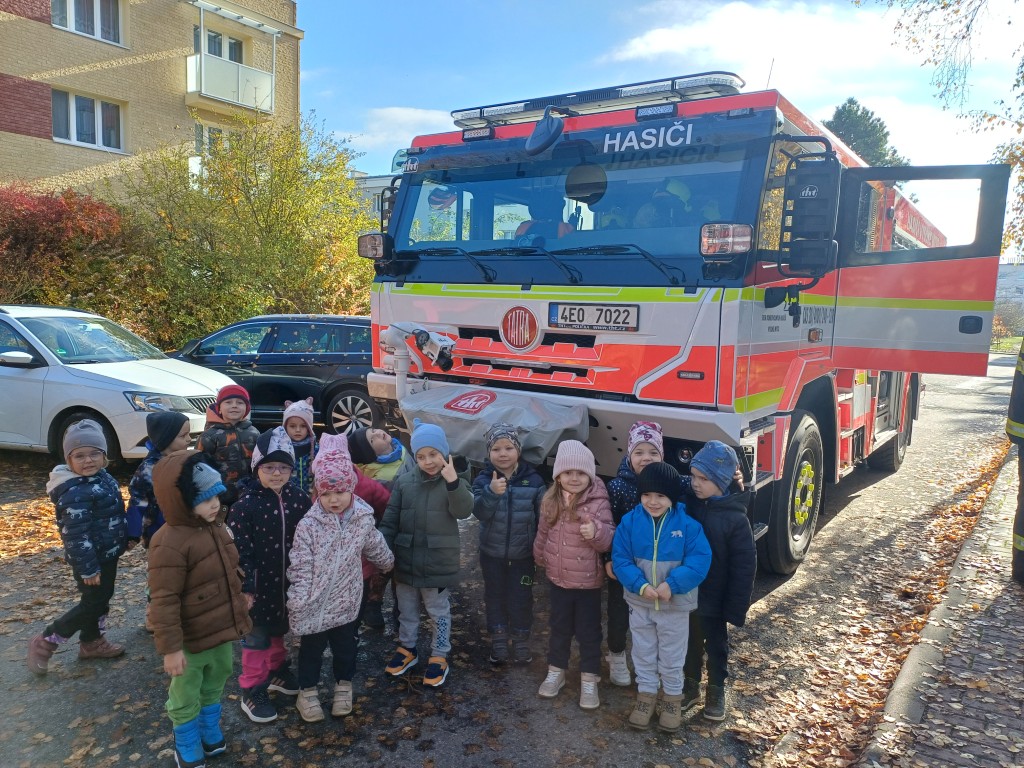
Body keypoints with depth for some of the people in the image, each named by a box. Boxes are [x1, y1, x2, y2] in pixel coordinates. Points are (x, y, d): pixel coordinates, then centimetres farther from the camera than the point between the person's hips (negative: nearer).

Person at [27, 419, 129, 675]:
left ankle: (92, 642, 38)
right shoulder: (76, 493, -27)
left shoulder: (101, 477, 1)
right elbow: (76, 535, -27)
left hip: (107, 554, 9)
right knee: (92, 605, 1)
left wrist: (125, 538, 21)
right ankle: (44, 642, 16)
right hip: (91, 559, -9)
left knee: (101, 600, 21)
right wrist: (88, 568, -24)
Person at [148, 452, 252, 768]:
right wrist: (170, 648, -22)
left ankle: (211, 737, 48)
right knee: (186, 701, 16)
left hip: (222, 632, 8)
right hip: (191, 641, -8)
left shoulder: (217, 528, -1)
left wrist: (239, 614, 19)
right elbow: (164, 602, -25)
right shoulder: (169, 544, -28)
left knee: (213, 689, 27)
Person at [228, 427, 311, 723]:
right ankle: (252, 691, 26)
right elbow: (241, 550, -15)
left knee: (279, 629, 24)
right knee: (257, 637, 10)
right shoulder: (246, 504, -18)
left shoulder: (299, 498, -6)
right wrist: (246, 587, -16)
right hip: (260, 584, -4)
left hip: (290, 582, 4)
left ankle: (277, 670, 45)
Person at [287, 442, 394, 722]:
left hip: (347, 599, 3)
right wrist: (297, 603, -17)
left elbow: (376, 548, 11)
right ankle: (307, 692, 37)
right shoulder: (308, 525, -18)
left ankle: (343, 686, 41)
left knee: (346, 646, 19)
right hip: (315, 602, -2)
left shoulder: (363, 519, -9)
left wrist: (388, 563, 26)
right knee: (311, 648, 16)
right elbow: (300, 567, -16)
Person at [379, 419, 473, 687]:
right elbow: (390, 519, 3)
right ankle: (406, 648, 40)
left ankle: (439, 656, 27)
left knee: (439, 611, 11)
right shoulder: (404, 481, 0)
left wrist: (453, 482, -38)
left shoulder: (455, 480, -8)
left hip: (439, 562, -3)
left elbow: (463, 511, -25)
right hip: (405, 559, 4)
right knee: (406, 609, 20)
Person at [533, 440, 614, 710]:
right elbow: (543, 533, 12)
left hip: (588, 581, -4)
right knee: (559, 627, 20)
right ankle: (556, 672, 38)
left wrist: (596, 531, -40)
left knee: (588, 631, 11)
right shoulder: (551, 501, -3)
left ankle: (589, 680, 28)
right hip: (558, 579, 4)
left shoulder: (598, 502, -18)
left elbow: (610, 538, -20)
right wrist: (541, 558, 23)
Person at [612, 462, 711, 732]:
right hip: (640, 603, 2)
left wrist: (672, 584, -25)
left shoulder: (687, 524, -15)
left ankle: (673, 698, 37)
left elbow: (700, 559, -17)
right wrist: (640, 585, -22)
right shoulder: (630, 521, -11)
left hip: (675, 604, -2)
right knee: (643, 654, 17)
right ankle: (646, 695, 37)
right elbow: (620, 558, -9)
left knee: (672, 657, 16)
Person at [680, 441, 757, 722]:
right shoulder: (686, 504, -9)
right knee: (689, 644, 20)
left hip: (714, 600, -3)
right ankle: (690, 686, 39)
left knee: (716, 647, 17)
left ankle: (716, 691, 37)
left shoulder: (735, 518, -19)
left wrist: (736, 607, -13)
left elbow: (744, 566, -14)